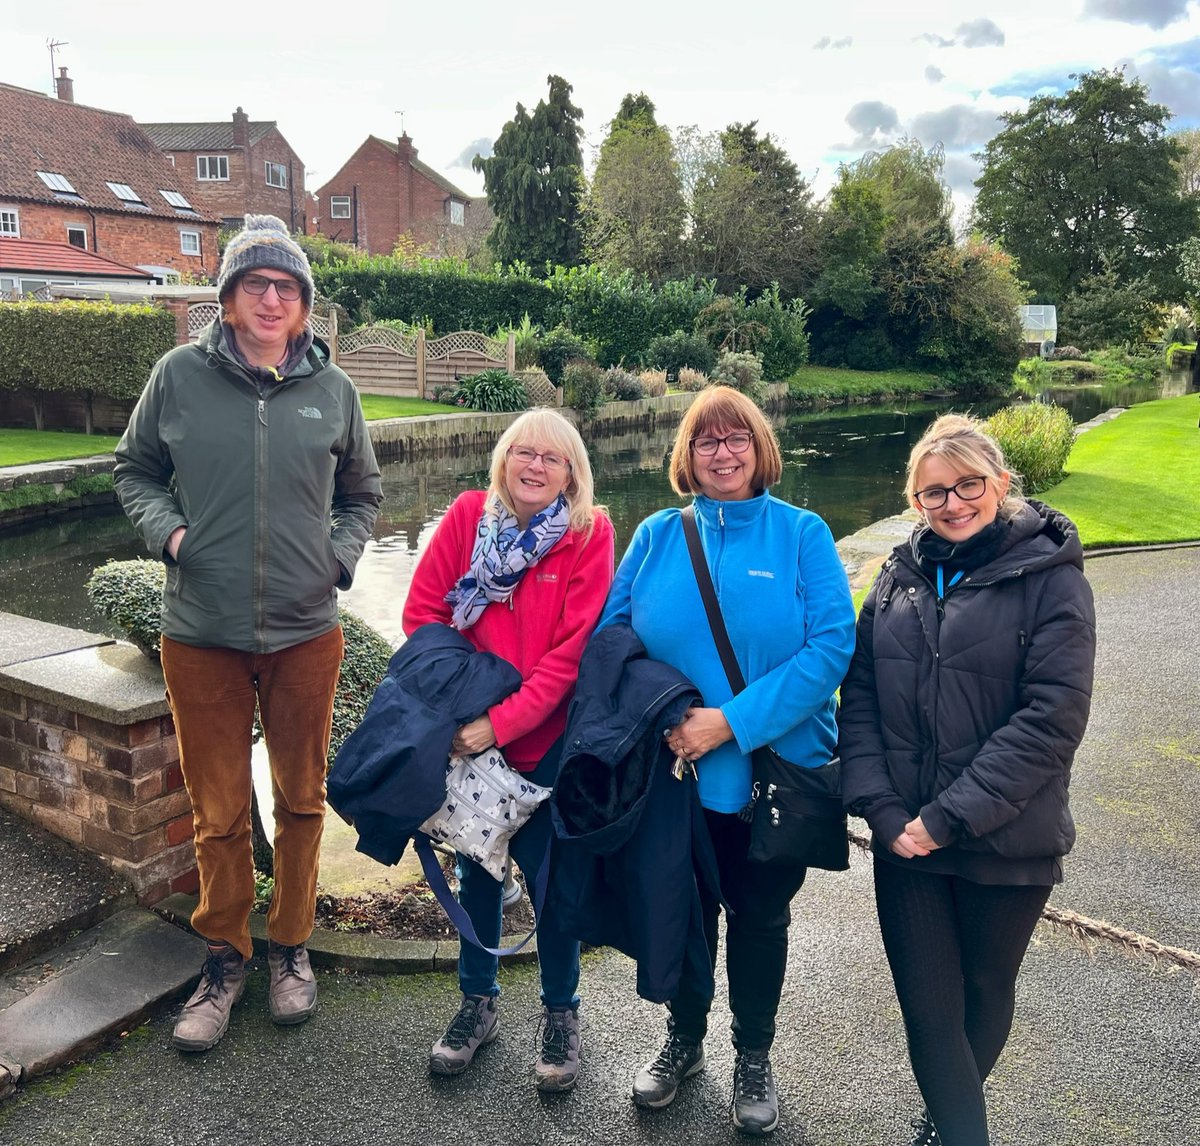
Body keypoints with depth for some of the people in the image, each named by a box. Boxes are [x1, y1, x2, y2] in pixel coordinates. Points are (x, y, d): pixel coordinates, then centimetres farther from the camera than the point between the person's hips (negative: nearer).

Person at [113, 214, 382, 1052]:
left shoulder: (332, 389, 1)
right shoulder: (180, 376, -2)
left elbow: (362, 494, 14)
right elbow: (135, 471, 10)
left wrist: (341, 557, -2)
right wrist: (165, 530, -8)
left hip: (306, 634, 1)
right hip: (203, 636, -1)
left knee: (302, 799, 13)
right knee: (218, 811, 10)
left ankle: (291, 946, 34)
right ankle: (226, 957, 31)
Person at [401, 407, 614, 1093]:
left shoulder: (589, 534, -11)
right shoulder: (468, 515, -4)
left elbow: (570, 651, -16)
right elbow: (423, 611, -4)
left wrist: (502, 722, -21)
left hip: (548, 741, -2)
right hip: (470, 737, 3)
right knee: (477, 868, 16)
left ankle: (562, 1014, 32)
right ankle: (479, 1004, 38)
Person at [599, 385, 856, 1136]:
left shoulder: (802, 534, -7)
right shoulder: (658, 536, 0)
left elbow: (833, 644, -16)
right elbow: (612, 635, 0)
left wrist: (734, 722, -22)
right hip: (676, 772, 2)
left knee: (760, 917, 16)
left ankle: (754, 1058, 40)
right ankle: (684, 1040, 44)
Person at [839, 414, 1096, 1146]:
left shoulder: (1051, 577, -9)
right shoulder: (901, 577, 4)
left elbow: (1053, 718, -16)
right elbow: (861, 697, 2)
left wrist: (949, 817, -18)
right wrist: (881, 808, -10)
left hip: (1007, 844, -2)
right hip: (905, 839, 2)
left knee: (984, 994, 18)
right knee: (927, 1003, 6)